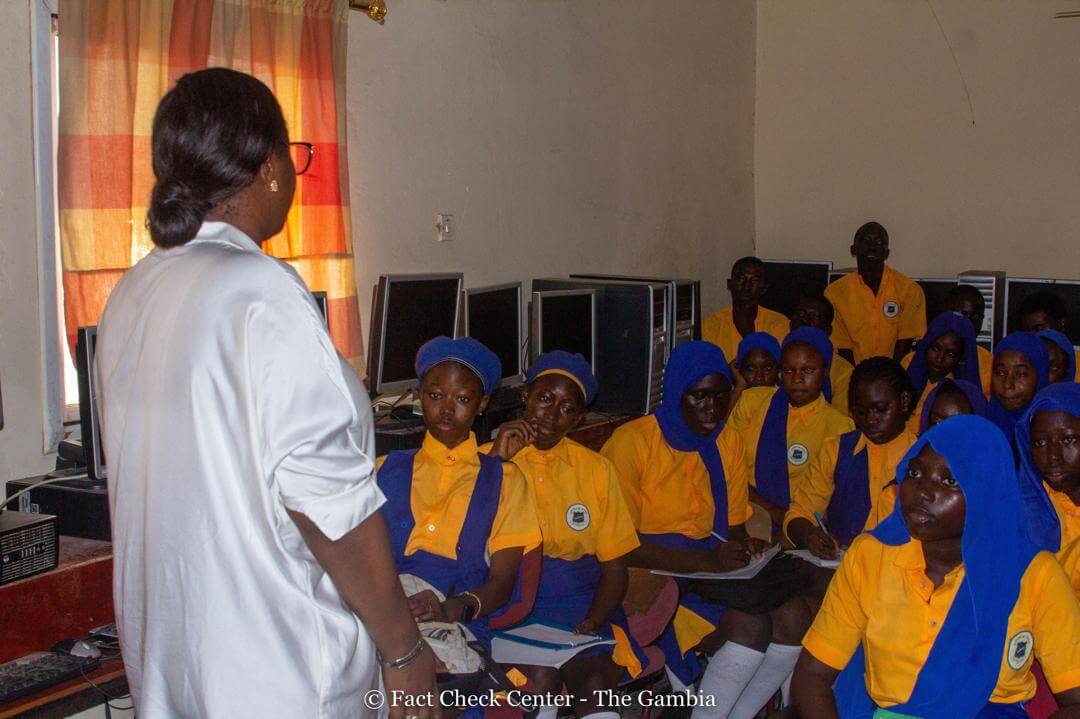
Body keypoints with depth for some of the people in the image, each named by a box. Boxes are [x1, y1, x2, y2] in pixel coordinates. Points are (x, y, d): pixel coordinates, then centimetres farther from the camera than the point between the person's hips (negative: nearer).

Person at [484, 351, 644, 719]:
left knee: (594, 684, -27)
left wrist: (590, 624, -8)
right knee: (540, 676, -30)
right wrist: (496, 463, -11)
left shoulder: (596, 469, 13)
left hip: (580, 600, 1)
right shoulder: (488, 459, 7)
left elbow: (614, 568, 10)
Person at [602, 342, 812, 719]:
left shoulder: (728, 442, 11)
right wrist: (703, 561, -21)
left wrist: (745, 549, -7)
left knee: (793, 614, -18)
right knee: (748, 624, -26)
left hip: (712, 568, 7)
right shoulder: (633, 442, -10)